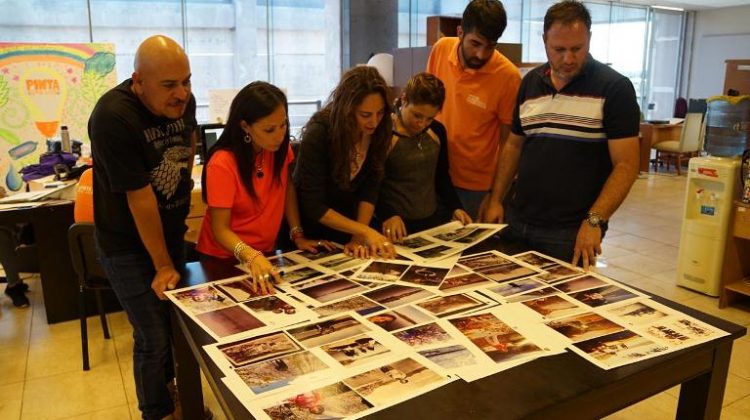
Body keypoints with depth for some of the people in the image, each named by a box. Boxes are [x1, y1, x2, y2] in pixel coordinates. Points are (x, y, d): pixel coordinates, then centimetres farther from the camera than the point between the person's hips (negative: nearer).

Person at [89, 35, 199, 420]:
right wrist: (163, 265, -17)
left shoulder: (183, 100, -8)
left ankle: (168, 385, 45)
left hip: (171, 232, 6)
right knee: (154, 338, 1)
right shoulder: (113, 117, -28)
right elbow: (140, 198, -24)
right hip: (129, 245, -6)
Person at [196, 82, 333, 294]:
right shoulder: (222, 164, -24)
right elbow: (221, 229, -21)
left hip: (265, 253, 4)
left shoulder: (280, 148, -10)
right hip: (223, 258, -4)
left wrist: (298, 236, -4)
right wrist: (252, 257, -37)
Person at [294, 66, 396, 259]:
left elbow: (370, 189, -11)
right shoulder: (318, 134, -26)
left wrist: (359, 237, -21)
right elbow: (314, 206, -24)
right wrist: (365, 231, -29)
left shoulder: (379, 129, -13)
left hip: (346, 226, 3)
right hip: (311, 231, -3)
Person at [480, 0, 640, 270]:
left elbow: (626, 164, -13)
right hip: (518, 222, 5)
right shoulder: (530, 82, 6)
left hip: (573, 232, -4)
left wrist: (594, 221, -23)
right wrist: (496, 199, 6)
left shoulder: (615, 88, -9)